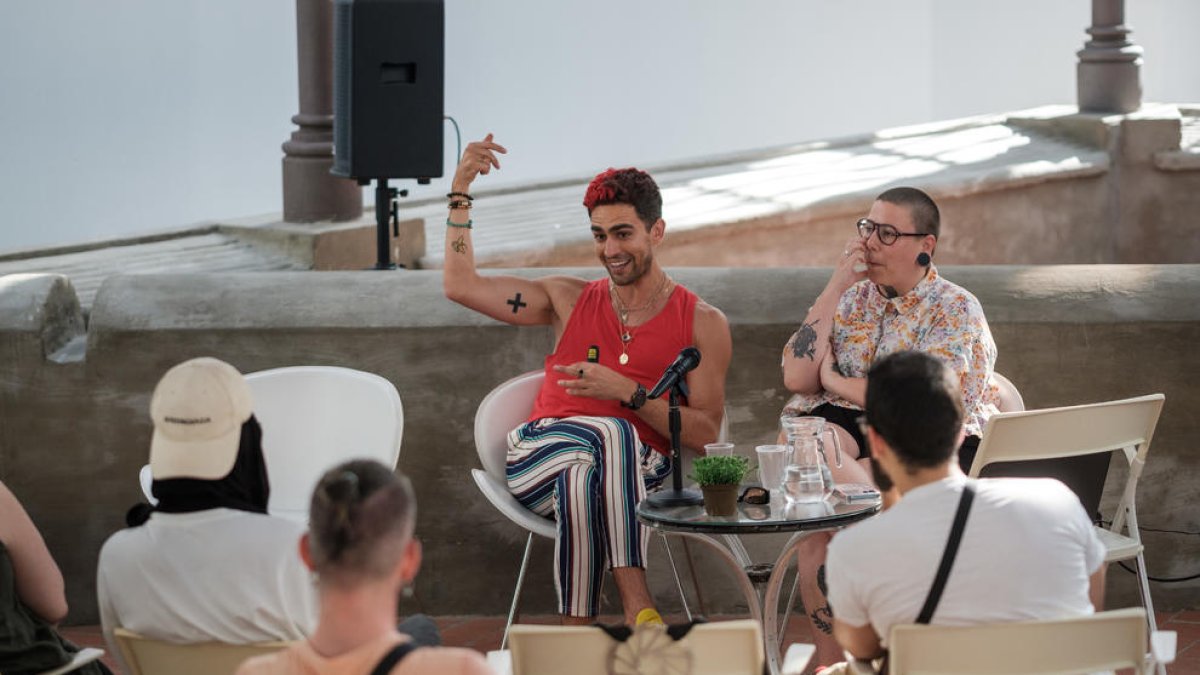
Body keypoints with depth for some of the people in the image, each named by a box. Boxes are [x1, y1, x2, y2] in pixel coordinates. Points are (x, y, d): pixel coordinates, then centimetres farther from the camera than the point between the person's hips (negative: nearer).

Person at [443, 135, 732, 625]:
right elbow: (460, 285, 19)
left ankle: (578, 631, -44)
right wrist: (460, 193, 14)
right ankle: (639, 610, -47)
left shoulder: (701, 323, 12)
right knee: (610, 432, -36)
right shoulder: (571, 300, 21)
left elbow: (705, 434, 4)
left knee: (582, 476, -40)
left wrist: (627, 392, -9)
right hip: (534, 466, 1)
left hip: (633, 476, -1)